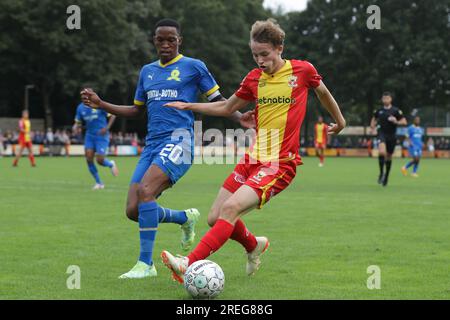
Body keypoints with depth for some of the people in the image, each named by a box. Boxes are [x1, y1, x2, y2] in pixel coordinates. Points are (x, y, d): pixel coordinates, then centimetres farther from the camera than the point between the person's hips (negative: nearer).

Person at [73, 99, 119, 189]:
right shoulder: (80, 108, 3)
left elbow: (112, 115, -5)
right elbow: (78, 122, 12)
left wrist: (107, 128, -18)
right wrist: (75, 127, -12)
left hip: (102, 136, -5)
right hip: (89, 136, 5)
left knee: (100, 160, -11)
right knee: (89, 159, -9)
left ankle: (111, 164, 27)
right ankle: (99, 183, 7)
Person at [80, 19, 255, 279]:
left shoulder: (194, 67, 4)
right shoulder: (147, 71, 20)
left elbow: (218, 101, 4)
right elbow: (137, 110, 28)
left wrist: (239, 118, -15)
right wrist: (101, 105, 18)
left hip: (178, 140, -7)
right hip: (152, 144, 7)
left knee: (145, 191, -28)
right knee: (133, 211, -4)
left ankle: (146, 264, -22)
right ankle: (186, 218, 25)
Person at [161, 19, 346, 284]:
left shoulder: (303, 70, -3)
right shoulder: (255, 78, 9)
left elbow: (323, 92, 18)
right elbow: (227, 108, 23)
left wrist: (339, 120, 32)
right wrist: (188, 106, 15)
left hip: (280, 163, -6)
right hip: (253, 158, 6)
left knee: (231, 208, -26)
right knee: (215, 218, 2)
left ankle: (190, 264, -30)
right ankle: (255, 246, 32)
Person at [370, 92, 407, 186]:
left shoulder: (396, 111, -3)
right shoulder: (379, 110, 4)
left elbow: (404, 122, -3)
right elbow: (374, 119, 23)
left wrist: (396, 122, -21)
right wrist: (372, 126, 5)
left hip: (391, 136, 0)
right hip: (382, 134, 0)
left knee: (389, 157, 11)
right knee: (382, 152, -27)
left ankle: (386, 176, 30)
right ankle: (381, 173, -14)